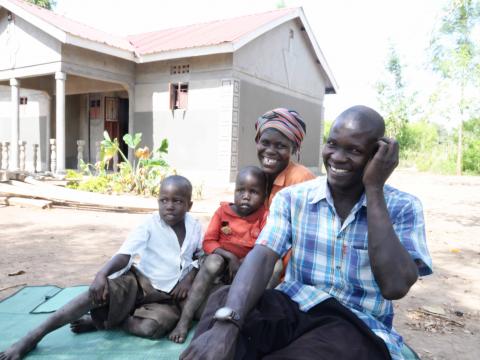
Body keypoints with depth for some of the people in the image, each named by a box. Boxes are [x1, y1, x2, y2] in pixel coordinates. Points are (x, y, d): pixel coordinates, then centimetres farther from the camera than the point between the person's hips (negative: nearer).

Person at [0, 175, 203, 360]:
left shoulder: (195, 228, -1)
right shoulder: (150, 225, -10)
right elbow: (125, 254, -21)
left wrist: (189, 278, -9)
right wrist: (102, 273, -39)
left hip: (167, 296, 2)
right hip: (138, 281, -1)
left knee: (153, 328, -32)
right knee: (98, 293, -31)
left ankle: (98, 321, -9)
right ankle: (32, 337, -23)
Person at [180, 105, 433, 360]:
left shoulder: (403, 207, -4)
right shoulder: (293, 198, 1)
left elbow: (395, 287, -19)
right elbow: (262, 257, -14)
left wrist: (374, 189, -17)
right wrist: (226, 322, -34)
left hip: (358, 326, 0)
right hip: (293, 307, 1)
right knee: (223, 301, -30)